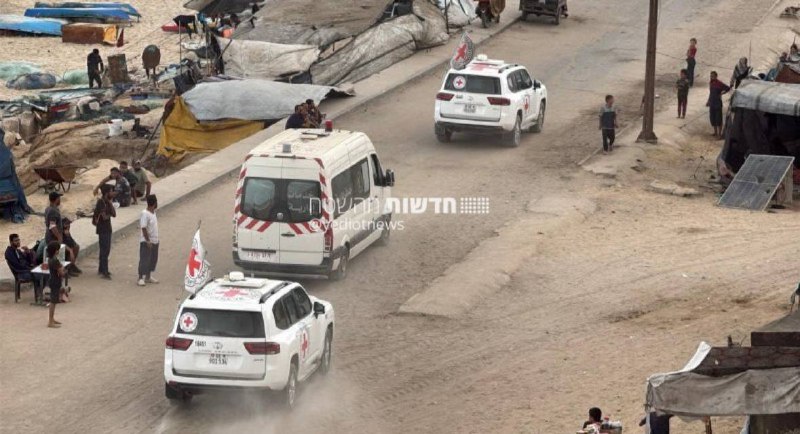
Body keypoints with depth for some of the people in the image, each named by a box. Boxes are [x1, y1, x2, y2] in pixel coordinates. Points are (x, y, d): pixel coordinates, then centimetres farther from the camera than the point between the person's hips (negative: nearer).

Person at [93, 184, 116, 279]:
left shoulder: (107, 202, 9)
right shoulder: (101, 202, -18)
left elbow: (114, 214, 4)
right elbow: (104, 217, -24)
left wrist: (111, 203, -4)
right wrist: (109, 215, -4)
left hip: (107, 229, 9)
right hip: (102, 230, -9)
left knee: (105, 250, 15)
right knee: (105, 251, -8)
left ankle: (101, 270, 26)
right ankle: (104, 272, -6)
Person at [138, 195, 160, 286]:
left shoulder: (153, 213, 9)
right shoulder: (145, 213, -19)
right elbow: (143, 228, -21)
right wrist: (148, 241, -22)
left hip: (154, 241, 9)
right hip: (146, 241, -9)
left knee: (153, 259, 14)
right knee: (144, 259, -5)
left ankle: (148, 276, 25)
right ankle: (141, 278, -2)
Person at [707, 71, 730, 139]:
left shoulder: (719, 83, -14)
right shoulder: (710, 83, 8)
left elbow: (728, 88, -14)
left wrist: (721, 93, -12)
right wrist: (708, 101, 18)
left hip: (718, 103, -7)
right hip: (712, 104, 7)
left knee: (718, 119, -5)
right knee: (712, 118, 12)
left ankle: (719, 134, -1)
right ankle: (715, 132, 24)